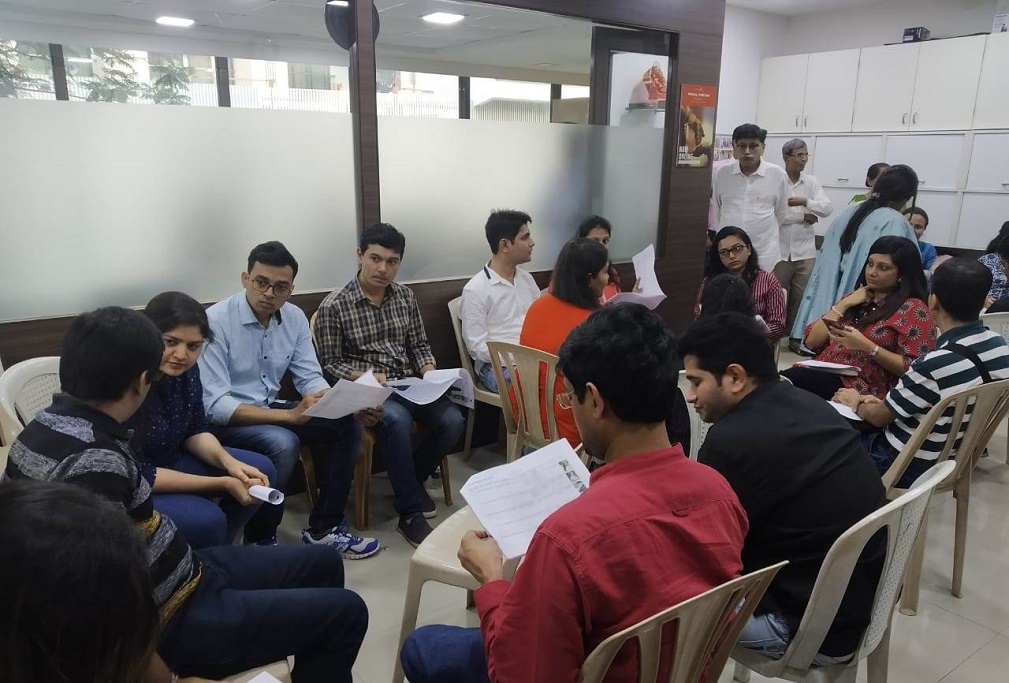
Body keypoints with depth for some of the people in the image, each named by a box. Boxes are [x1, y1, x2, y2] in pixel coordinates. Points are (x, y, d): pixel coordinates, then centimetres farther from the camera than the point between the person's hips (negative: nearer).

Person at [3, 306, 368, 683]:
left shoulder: (48, 423, 0)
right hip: (171, 619, -10)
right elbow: (97, 600, -33)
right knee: (345, 613, -4)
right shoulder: (96, 461, -30)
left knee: (324, 563, 17)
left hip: (175, 575, 10)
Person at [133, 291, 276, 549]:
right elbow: (136, 475, -27)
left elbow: (195, 430, 4)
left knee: (261, 470, 2)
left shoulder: (184, 369, -10)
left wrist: (228, 462, -16)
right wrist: (222, 483, -26)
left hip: (169, 462, 8)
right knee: (207, 519, -28)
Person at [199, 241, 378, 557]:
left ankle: (323, 527, 1)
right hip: (222, 420, -6)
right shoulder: (216, 321, -21)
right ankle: (260, 539, -7)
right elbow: (214, 405, -26)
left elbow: (310, 377, 1)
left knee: (348, 423, -9)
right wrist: (290, 415, -32)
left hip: (270, 408, 7)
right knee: (283, 443, -33)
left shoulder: (295, 317, -2)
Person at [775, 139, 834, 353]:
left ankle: (797, 337, 17)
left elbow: (827, 208, -3)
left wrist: (805, 202, -18)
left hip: (805, 251, 3)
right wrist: (804, 217, -10)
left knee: (802, 296, 6)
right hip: (780, 250, -3)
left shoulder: (812, 182, 7)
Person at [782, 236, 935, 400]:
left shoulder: (913, 309, 2)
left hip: (860, 388, -6)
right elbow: (811, 342, 13)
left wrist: (865, 345, -17)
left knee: (785, 381, -34)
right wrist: (844, 304, 6)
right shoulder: (853, 298, 22)